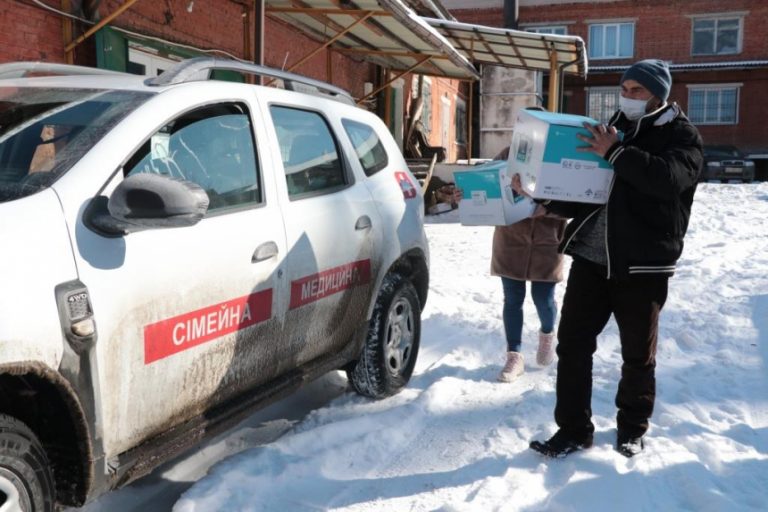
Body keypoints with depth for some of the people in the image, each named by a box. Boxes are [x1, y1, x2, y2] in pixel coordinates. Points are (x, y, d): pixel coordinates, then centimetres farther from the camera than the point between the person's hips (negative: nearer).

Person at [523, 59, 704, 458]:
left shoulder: (682, 134, 0)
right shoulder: (612, 130, 16)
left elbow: (669, 178, -22)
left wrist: (615, 153, -26)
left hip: (642, 263, -4)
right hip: (591, 255, 5)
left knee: (638, 354, 10)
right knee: (572, 343, 2)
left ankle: (632, 428, 30)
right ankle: (573, 429, 14)